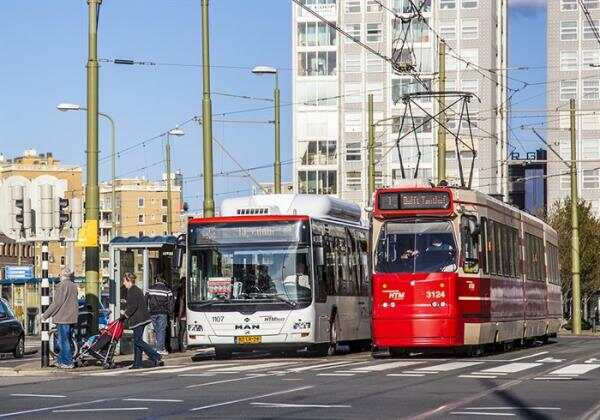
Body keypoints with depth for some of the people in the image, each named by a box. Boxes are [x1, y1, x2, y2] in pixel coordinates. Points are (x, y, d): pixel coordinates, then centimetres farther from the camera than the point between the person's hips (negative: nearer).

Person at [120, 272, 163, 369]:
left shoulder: (132, 291, -12)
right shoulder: (137, 290, 19)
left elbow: (133, 306, -20)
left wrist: (125, 315, -10)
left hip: (138, 319, -10)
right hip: (142, 318, 10)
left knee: (138, 340, -9)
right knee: (137, 340, 11)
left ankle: (156, 357, -14)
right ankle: (137, 363, 12)